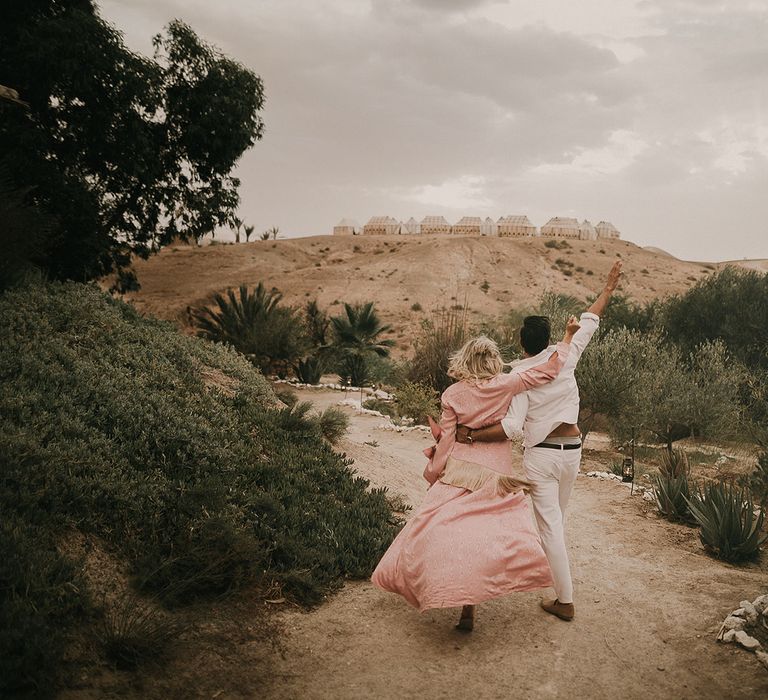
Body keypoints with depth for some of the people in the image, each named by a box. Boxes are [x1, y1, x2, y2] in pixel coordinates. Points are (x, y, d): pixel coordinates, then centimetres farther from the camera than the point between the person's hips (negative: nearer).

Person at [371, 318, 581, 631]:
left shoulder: (452, 394, -3)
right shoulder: (505, 385, -4)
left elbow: (445, 439, 0)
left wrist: (434, 472, 13)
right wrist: (569, 336, 7)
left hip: (458, 473, 0)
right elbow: (548, 370, -3)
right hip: (496, 473, 0)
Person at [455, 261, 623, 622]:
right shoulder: (564, 358, -3)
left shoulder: (519, 375, -13)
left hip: (541, 454, -5)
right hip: (572, 450, 5)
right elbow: (589, 322, 10)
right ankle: (548, 567, 42)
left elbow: (513, 427, -21)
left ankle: (565, 600, 3)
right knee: (557, 517, 22)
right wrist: (608, 288, 21)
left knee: (550, 524, 0)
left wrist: (473, 436, -17)